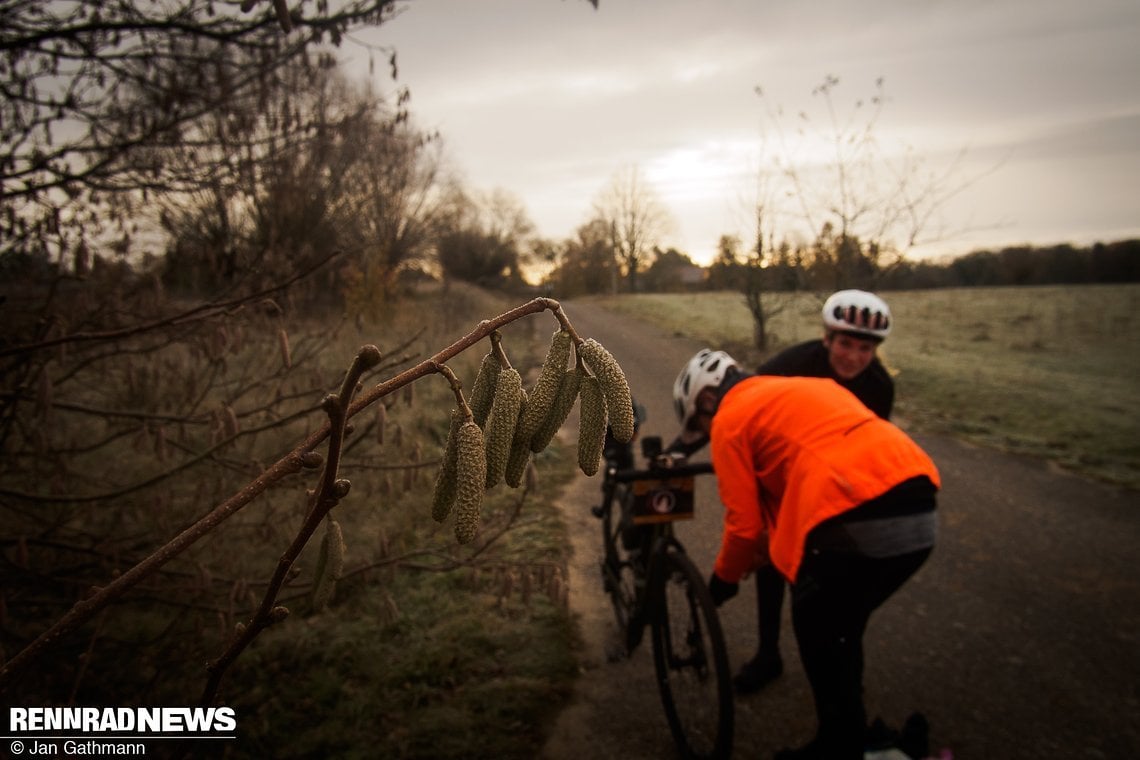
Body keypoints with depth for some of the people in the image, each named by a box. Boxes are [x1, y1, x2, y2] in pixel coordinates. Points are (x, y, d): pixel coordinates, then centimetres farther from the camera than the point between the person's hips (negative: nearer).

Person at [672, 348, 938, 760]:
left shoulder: (730, 419, 5)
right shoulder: (800, 390, 29)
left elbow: (744, 524, 4)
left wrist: (723, 578, 22)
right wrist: (770, 549, 38)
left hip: (857, 523, -8)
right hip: (919, 515, 8)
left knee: (818, 638, 16)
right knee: (841, 631, 27)